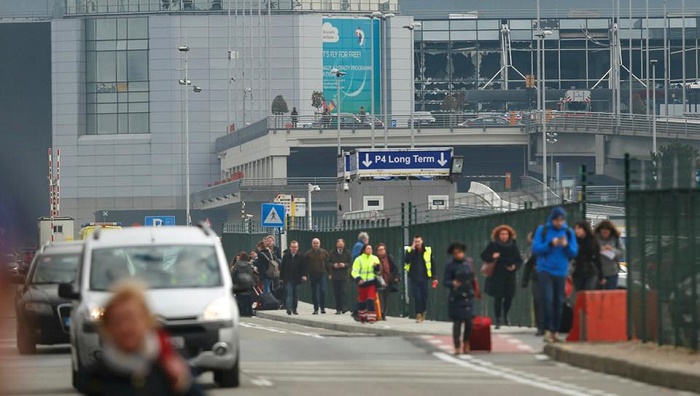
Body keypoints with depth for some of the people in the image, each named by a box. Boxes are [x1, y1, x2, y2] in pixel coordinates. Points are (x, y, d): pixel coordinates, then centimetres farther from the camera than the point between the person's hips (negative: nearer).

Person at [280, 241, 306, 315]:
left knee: (296, 295, 7)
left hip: (297, 279, 1)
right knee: (289, 293, -12)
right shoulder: (286, 256, 3)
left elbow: (303, 267, 2)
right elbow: (282, 268, 5)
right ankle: (289, 308, -20)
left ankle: (294, 309, 16)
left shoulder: (300, 257, 3)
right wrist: (281, 278, 2)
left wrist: (304, 275, -14)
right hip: (288, 279, -1)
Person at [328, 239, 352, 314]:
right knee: (336, 293, 3)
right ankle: (338, 309, 10)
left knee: (343, 291, -14)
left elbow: (350, 263, 4)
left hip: (344, 276, -2)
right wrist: (333, 265, -12)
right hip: (335, 276, 2)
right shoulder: (332, 253, 8)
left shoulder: (347, 253, 5)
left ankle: (344, 308, -14)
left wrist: (345, 265, -15)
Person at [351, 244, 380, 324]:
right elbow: (355, 271, -4)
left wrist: (376, 267, -10)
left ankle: (371, 317, -12)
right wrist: (358, 279, -19)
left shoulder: (375, 259, 7)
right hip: (362, 283, 0)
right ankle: (362, 317, 22)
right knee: (362, 301, 7)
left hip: (371, 283, 0)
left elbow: (378, 271, 12)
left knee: (370, 300, -12)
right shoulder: (359, 259, -1)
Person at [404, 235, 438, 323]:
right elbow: (406, 261, -14)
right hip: (414, 278, -1)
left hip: (424, 277, 1)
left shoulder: (428, 251, 3)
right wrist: (412, 250, -16)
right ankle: (418, 314, -3)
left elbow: (432, 265, 7)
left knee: (424, 296, 5)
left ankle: (423, 312, 25)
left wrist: (434, 277, 5)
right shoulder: (410, 250, 2)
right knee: (417, 296, -7)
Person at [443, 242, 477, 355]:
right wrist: (453, 283, -29)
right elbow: (445, 281, -9)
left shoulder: (469, 262, 5)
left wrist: (475, 291, 19)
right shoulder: (450, 265, -7)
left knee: (469, 321, 3)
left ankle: (466, 343, 24)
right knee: (457, 322, -2)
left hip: (468, 296, 4)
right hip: (456, 297, -4)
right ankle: (457, 347, 5)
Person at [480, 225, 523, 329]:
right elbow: (484, 256, 1)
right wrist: (492, 257, -18)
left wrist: (515, 266, -12)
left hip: (509, 276, 2)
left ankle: (505, 316, 30)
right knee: (498, 298, -4)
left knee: (509, 297, 3)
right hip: (496, 276, -2)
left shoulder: (513, 246, 5)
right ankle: (498, 320, 3)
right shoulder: (493, 245, 0)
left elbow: (519, 260, 9)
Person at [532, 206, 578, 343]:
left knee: (559, 302, 5)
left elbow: (574, 252, 5)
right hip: (545, 271, -3)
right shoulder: (542, 230, 0)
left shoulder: (568, 232, 6)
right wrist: (550, 244, -18)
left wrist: (567, 246, -15)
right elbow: (535, 248, -5)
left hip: (561, 272, 3)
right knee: (547, 299, -15)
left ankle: (554, 332, 12)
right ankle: (548, 330, -15)